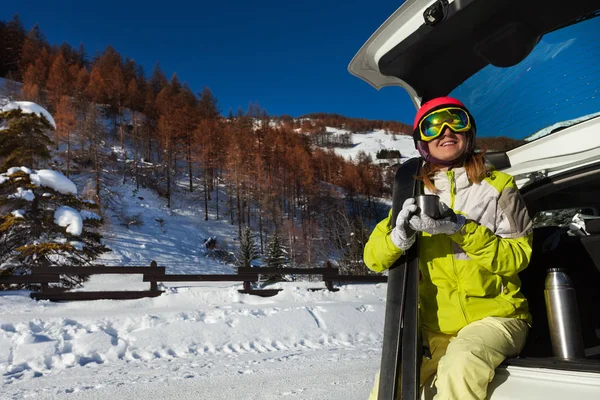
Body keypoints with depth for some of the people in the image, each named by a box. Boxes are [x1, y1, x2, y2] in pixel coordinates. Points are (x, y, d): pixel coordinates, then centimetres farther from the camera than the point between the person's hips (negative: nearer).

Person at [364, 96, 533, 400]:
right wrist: (402, 234, -23)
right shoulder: (417, 195, 6)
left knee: (459, 367, -32)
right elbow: (374, 258, -1)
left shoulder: (498, 186, 1)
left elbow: (518, 257, -7)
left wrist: (464, 230, -23)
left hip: (493, 316, -2)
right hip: (436, 326, 3)